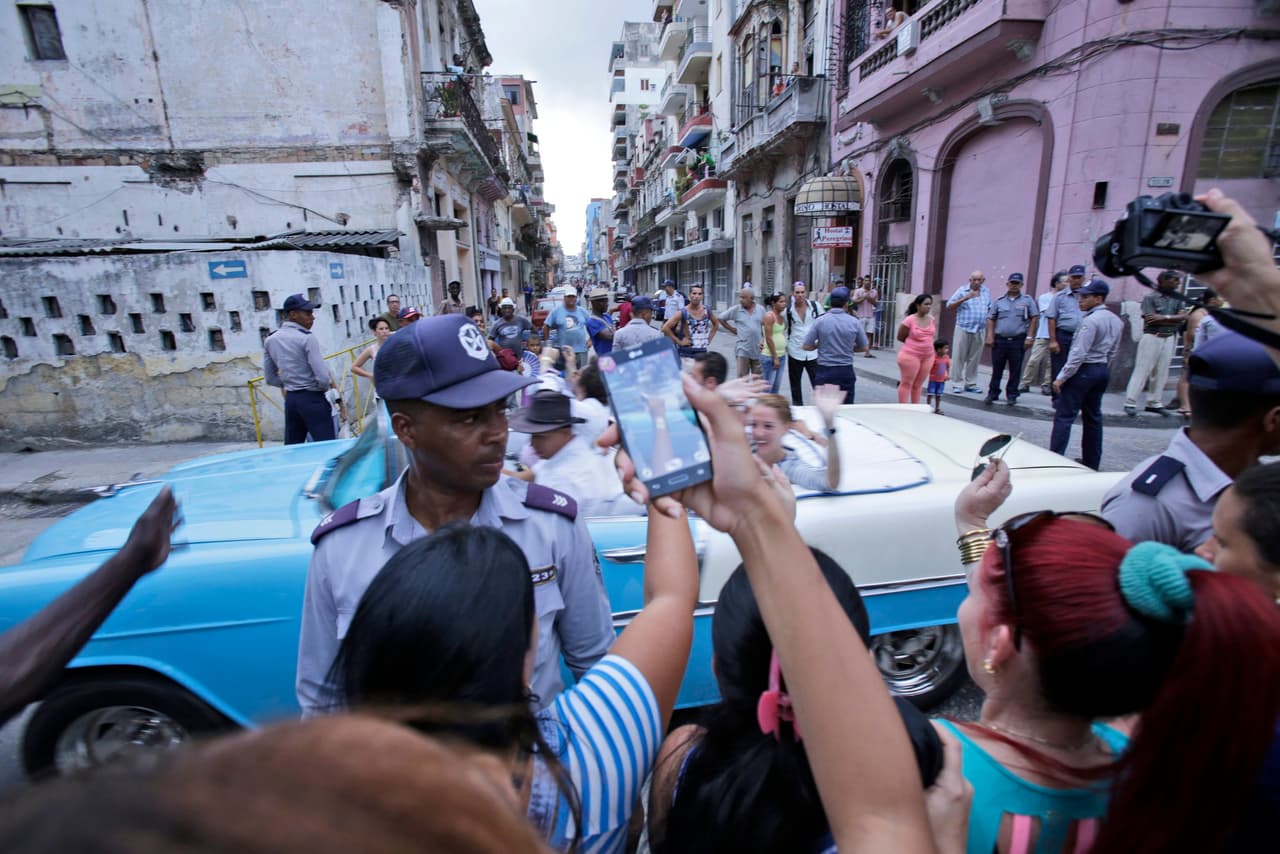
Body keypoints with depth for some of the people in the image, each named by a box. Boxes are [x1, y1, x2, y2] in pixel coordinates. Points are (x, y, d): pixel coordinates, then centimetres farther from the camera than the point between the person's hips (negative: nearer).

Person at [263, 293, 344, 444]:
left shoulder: (270, 340, 8)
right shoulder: (307, 338, -13)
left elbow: (270, 378, 13)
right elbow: (323, 378, -19)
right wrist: (325, 388, 2)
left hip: (290, 399, 7)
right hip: (312, 399, -7)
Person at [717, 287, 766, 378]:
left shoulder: (761, 309, 1)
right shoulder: (736, 309, -3)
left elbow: (766, 326, 10)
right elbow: (721, 318, 5)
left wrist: (763, 340, -1)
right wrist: (732, 329, 3)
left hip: (758, 349, 2)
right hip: (743, 349, -2)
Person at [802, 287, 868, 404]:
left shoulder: (820, 321, -7)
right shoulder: (854, 322, -3)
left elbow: (807, 346, -4)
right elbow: (863, 348, 6)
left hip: (825, 371, -1)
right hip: (846, 371, 1)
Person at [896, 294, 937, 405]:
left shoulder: (931, 319, 3)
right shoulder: (909, 320, -14)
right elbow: (900, 337, -6)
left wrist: (926, 343, 8)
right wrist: (913, 343, -2)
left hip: (928, 356, 6)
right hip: (910, 355, -6)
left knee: (918, 384, 14)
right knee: (907, 383, 2)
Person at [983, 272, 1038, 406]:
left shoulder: (1027, 300, 7)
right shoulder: (999, 301, 9)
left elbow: (1034, 318, 5)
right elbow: (991, 319, 9)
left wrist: (1029, 336, -3)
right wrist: (990, 336, -1)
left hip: (1018, 340, -1)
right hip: (1000, 339, 1)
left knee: (1015, 369, 4)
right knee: (997, 368, 5)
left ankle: (1012, 395, 13)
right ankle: (993, 393, 12)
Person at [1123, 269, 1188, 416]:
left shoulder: (1177, 298, 12)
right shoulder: (1150, 297, -5)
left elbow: (1183, 316, 2)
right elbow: (1151, 319, -14)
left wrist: (1164, 317, -13)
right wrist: (1174, 320, -6)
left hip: (1170, 338, 6)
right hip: (1152, 337, -6)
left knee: (1162, 372, 7)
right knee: (1142, 369, -7)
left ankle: (1154, 402, 14)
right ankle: (1130, 403, -6)